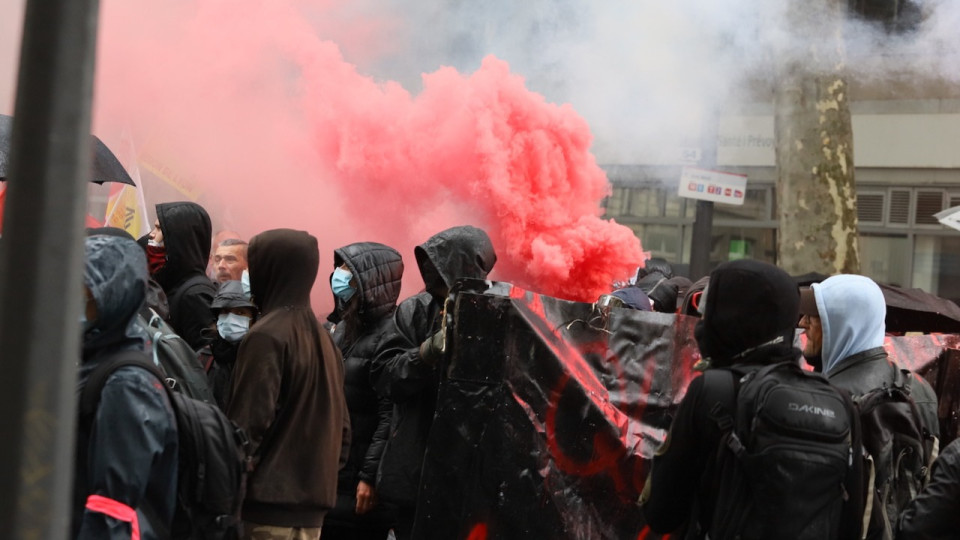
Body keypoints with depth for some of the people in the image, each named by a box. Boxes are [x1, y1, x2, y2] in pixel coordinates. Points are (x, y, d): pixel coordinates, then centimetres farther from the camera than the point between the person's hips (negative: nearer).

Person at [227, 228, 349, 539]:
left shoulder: (267, 337, -12)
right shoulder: (323, 338, 12)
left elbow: (249, 425, -16)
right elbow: (341, 425, 15)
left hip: (268, 500, -8)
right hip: (312, 501, 8)